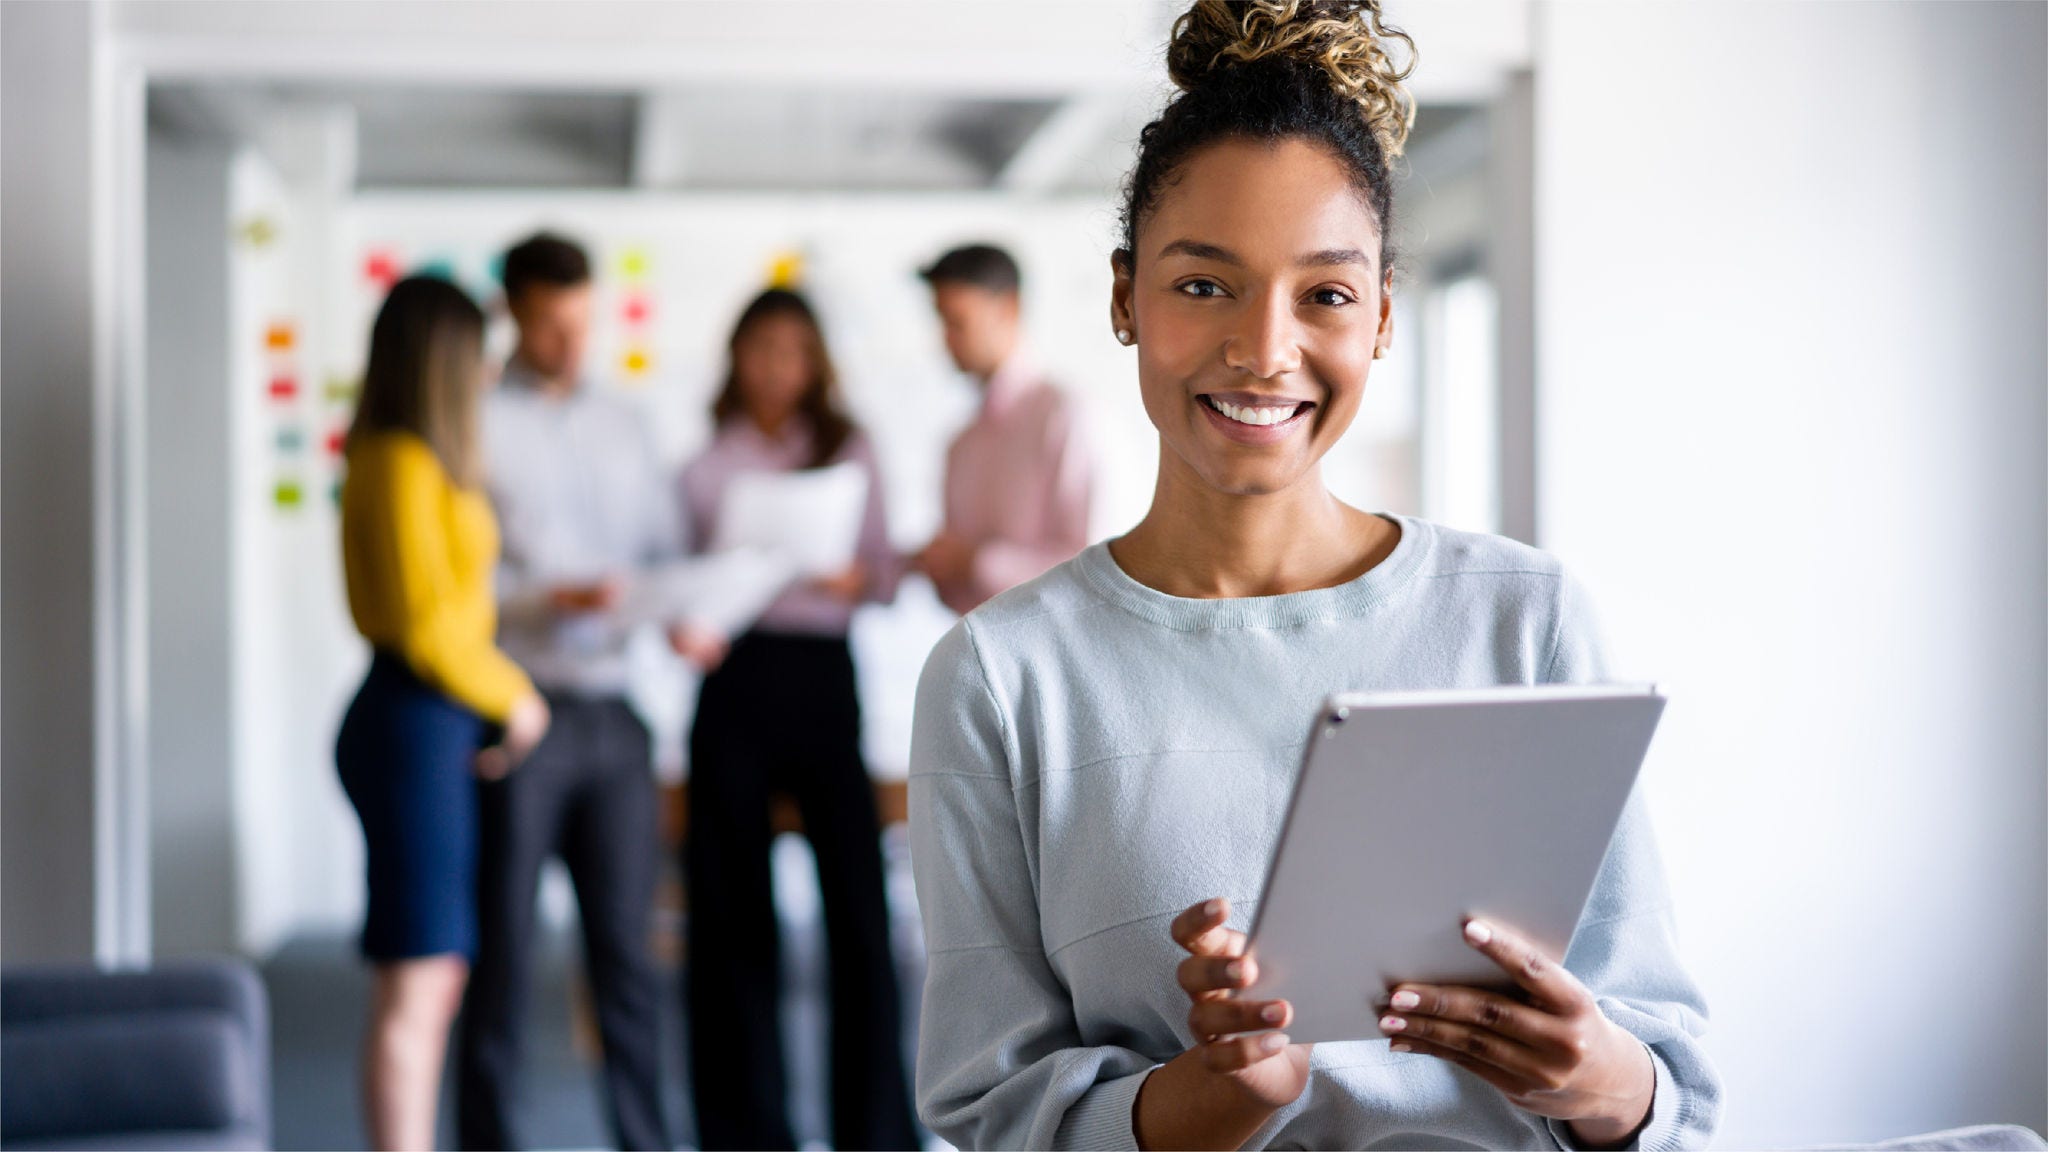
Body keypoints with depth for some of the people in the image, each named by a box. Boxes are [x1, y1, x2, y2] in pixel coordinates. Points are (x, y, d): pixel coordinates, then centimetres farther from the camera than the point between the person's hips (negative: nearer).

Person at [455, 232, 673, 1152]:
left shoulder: (622, 427, 16)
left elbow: (665, 550, 18)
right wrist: (552, 599, -20)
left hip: (610, 714, 5)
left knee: (626, 944, 8)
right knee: (502, 947, 2)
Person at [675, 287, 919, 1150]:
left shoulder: (849, 450, 10)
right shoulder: (704, 463, 10)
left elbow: (886, 574, 8)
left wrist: (853, 578, -13)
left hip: (823, 672, 0)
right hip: (734, 672, 0)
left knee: (857, 895, -8)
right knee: (733, 907, 2)